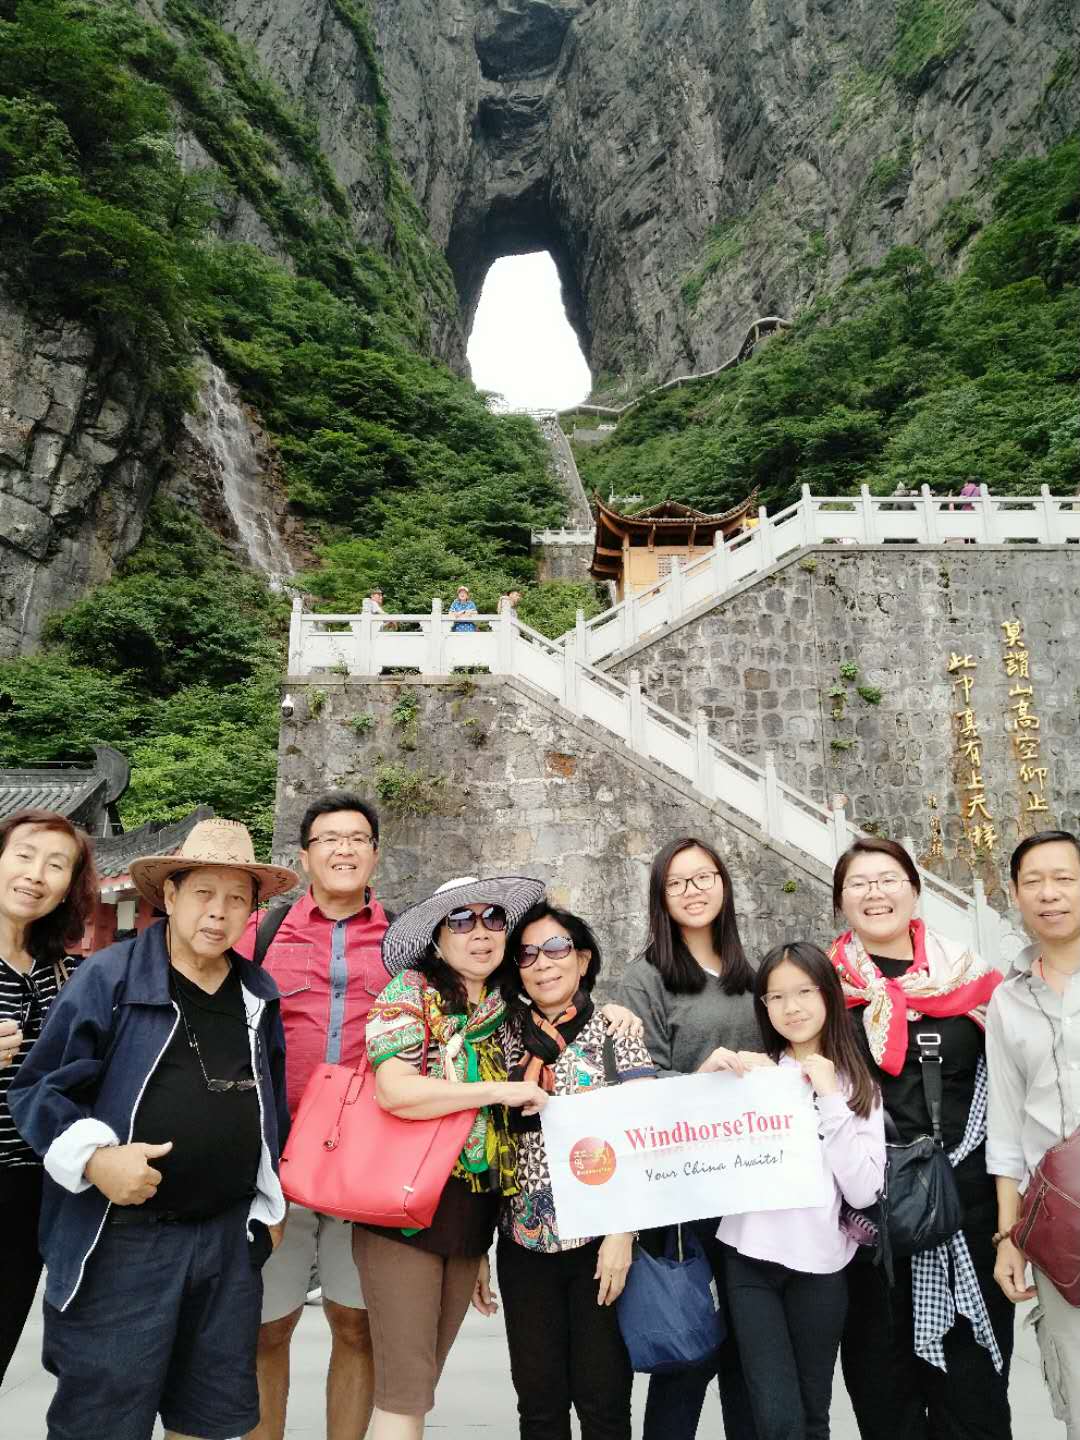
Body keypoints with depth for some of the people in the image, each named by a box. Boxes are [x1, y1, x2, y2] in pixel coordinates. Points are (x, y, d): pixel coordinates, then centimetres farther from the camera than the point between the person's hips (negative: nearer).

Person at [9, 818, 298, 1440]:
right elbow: (38, 1089, -8)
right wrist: (95, 1159, -22)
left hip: (230, 1235, 5)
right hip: (124, 1238, -5)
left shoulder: (261, 993, 6)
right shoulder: (109, 976, -10)